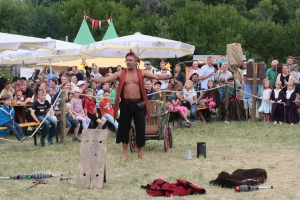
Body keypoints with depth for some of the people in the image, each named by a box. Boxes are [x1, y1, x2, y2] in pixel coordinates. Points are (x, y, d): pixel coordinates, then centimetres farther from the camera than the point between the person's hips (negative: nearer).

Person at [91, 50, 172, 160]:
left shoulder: (141, 73, 1)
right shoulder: (120, 74, 0)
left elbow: (156, 76, -8)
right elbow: (106, 79, -6)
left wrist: (168, 77, -24)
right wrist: (92, 79, -20)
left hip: (138, 104, 0)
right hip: (126, 104, 0)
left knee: (140, 128, 3)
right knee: (124, 128, 5)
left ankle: (140, 152, 17)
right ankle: (125, 153, 17)